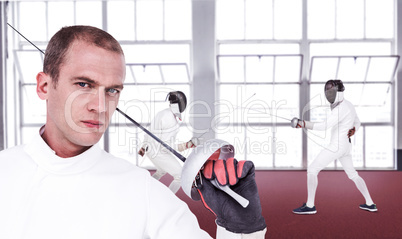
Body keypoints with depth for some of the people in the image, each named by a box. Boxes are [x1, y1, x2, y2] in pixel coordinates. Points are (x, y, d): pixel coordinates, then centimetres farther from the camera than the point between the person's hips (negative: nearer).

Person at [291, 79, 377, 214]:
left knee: (312, 170, -6)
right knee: (352, 175, 24)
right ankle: (370, 204, 31)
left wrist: (303, 124, -32)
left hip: (337, 146, -10)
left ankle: (310, 206, -2)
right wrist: (353, 130, 6)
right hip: (345, 145, 10)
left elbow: (324, 126, -31)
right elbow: (357, 122, 26)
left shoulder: (341, 109, -21)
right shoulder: (349, 105, 11)